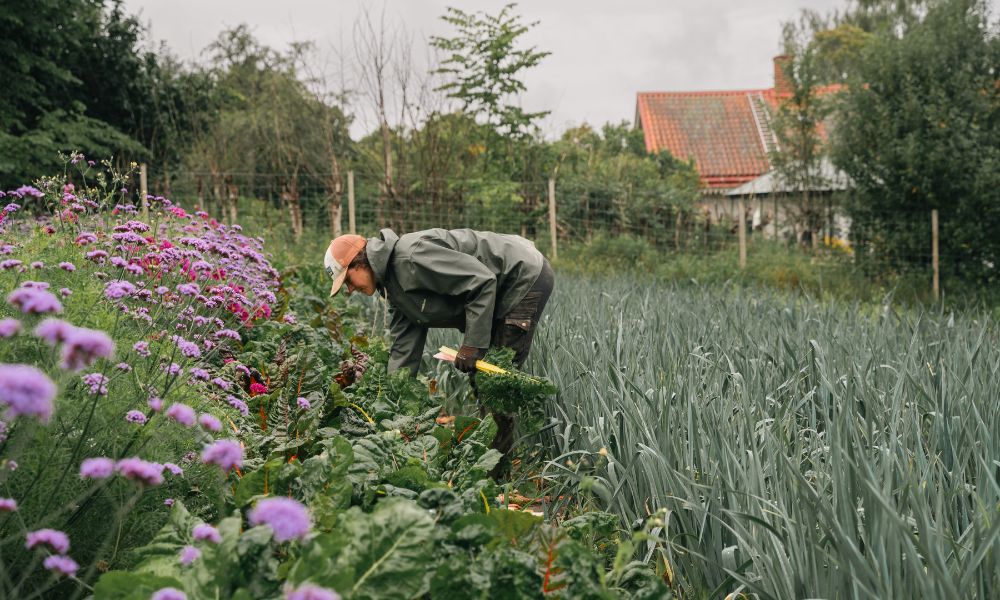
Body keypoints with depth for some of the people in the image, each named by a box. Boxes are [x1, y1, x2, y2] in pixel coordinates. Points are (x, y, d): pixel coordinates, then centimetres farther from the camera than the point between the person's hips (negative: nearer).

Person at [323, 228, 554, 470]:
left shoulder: (411, 255, -24)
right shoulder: (394, 288, 9)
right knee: (478, 373, 12)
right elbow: (403, 350, 11)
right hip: (502, 291, 10)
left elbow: (482, 281, -26)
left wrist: (472, 344, -23)